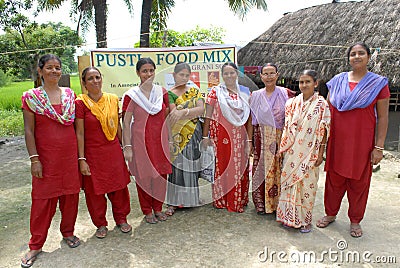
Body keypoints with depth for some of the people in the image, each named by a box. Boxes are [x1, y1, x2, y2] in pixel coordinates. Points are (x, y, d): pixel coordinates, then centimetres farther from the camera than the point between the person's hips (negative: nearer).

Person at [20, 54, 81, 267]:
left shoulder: (69, 94, 7)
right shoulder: (31, 96, -3)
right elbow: (29, 130, -5)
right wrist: (34, 158, -10)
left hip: (70, 154, 3)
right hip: (46, 156, -3)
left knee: (71, 194, 11)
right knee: (43, 199, 4)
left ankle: (68, 232, 31)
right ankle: (35, 245, 19)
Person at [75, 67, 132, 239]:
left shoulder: (112, 99, 4)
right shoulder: (80, 103, -8)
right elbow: (79, 133, -9)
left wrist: (124, 146, 12)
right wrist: (81, 159, -11)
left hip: (114, 151, 3)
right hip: (93, 153, -3)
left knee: (119, 186, 11)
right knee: (95, 190, 9)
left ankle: (121, 218, 33)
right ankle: (101, 224, 29)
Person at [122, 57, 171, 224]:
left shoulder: (162, 92, 6)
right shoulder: (131, 95, -5)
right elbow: (126, 123, -6)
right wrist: (127, 146, -12)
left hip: (160, 139, 3)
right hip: (141, 140, -3)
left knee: (161, 173, 8)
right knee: (143, 175, 5)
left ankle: (158, 208, 27)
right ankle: (147, 211, 23)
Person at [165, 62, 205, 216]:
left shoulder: (195, 91, 10)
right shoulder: (169, 94, 2)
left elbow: (201, 109, -6)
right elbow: (174, 112, -13)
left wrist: (183, 111, -19)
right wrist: (192, 112, -15)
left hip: (194, 134, 3)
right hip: (178, 136, -3)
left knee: (191, 165, 7)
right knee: (177, 166, -2)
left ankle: (190, 197, 22)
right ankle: (173, 202, 7)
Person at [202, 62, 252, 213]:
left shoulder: (245, 92, 9)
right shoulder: (215, 91, 1)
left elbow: (248, 117, 7)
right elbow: (208, 116, -1)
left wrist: (249, 139, 2)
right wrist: (205, 136, -6)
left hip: (239, 137, 3)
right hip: (221, 136, -2)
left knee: (240, 167, 7)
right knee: (221, 166, 2)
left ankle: (238, 200, 22)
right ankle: (221, 200, 17)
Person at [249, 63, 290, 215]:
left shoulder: (284, 94, 1)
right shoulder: (256, 95, 5)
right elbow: (253, 120, 7)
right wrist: (250, 141, 2)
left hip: (279, 138, -1)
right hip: (262, 138, 1)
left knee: (278, 168, 3)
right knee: (261, 167, 3)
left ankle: (277, 203, 18)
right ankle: (261, 203, 16)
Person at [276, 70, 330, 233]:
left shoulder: (321, 104, -4)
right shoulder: (293, 103, 5)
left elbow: (323, 131, -5)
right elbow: (287, 128, 8)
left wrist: (320, 153, -8)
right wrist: (283, 148, 6)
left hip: (309, 153, -3)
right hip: (292, 151, 4)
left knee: (307, 184, 5)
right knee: (289, 181, 9)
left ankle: (305, 220, 21)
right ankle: (290, 217, 24)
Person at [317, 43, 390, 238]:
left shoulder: (378, 83, -1)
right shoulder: (337, 81, 5)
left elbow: (383, 118, -3)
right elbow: (328, 110, 9)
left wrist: (379, 147, -8)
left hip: (362, 141, -2)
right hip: (337, 140, 2)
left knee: (359, 181, 9)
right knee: (334, 178, 11)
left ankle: (355, 221, 27)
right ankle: (330, 214, 30)